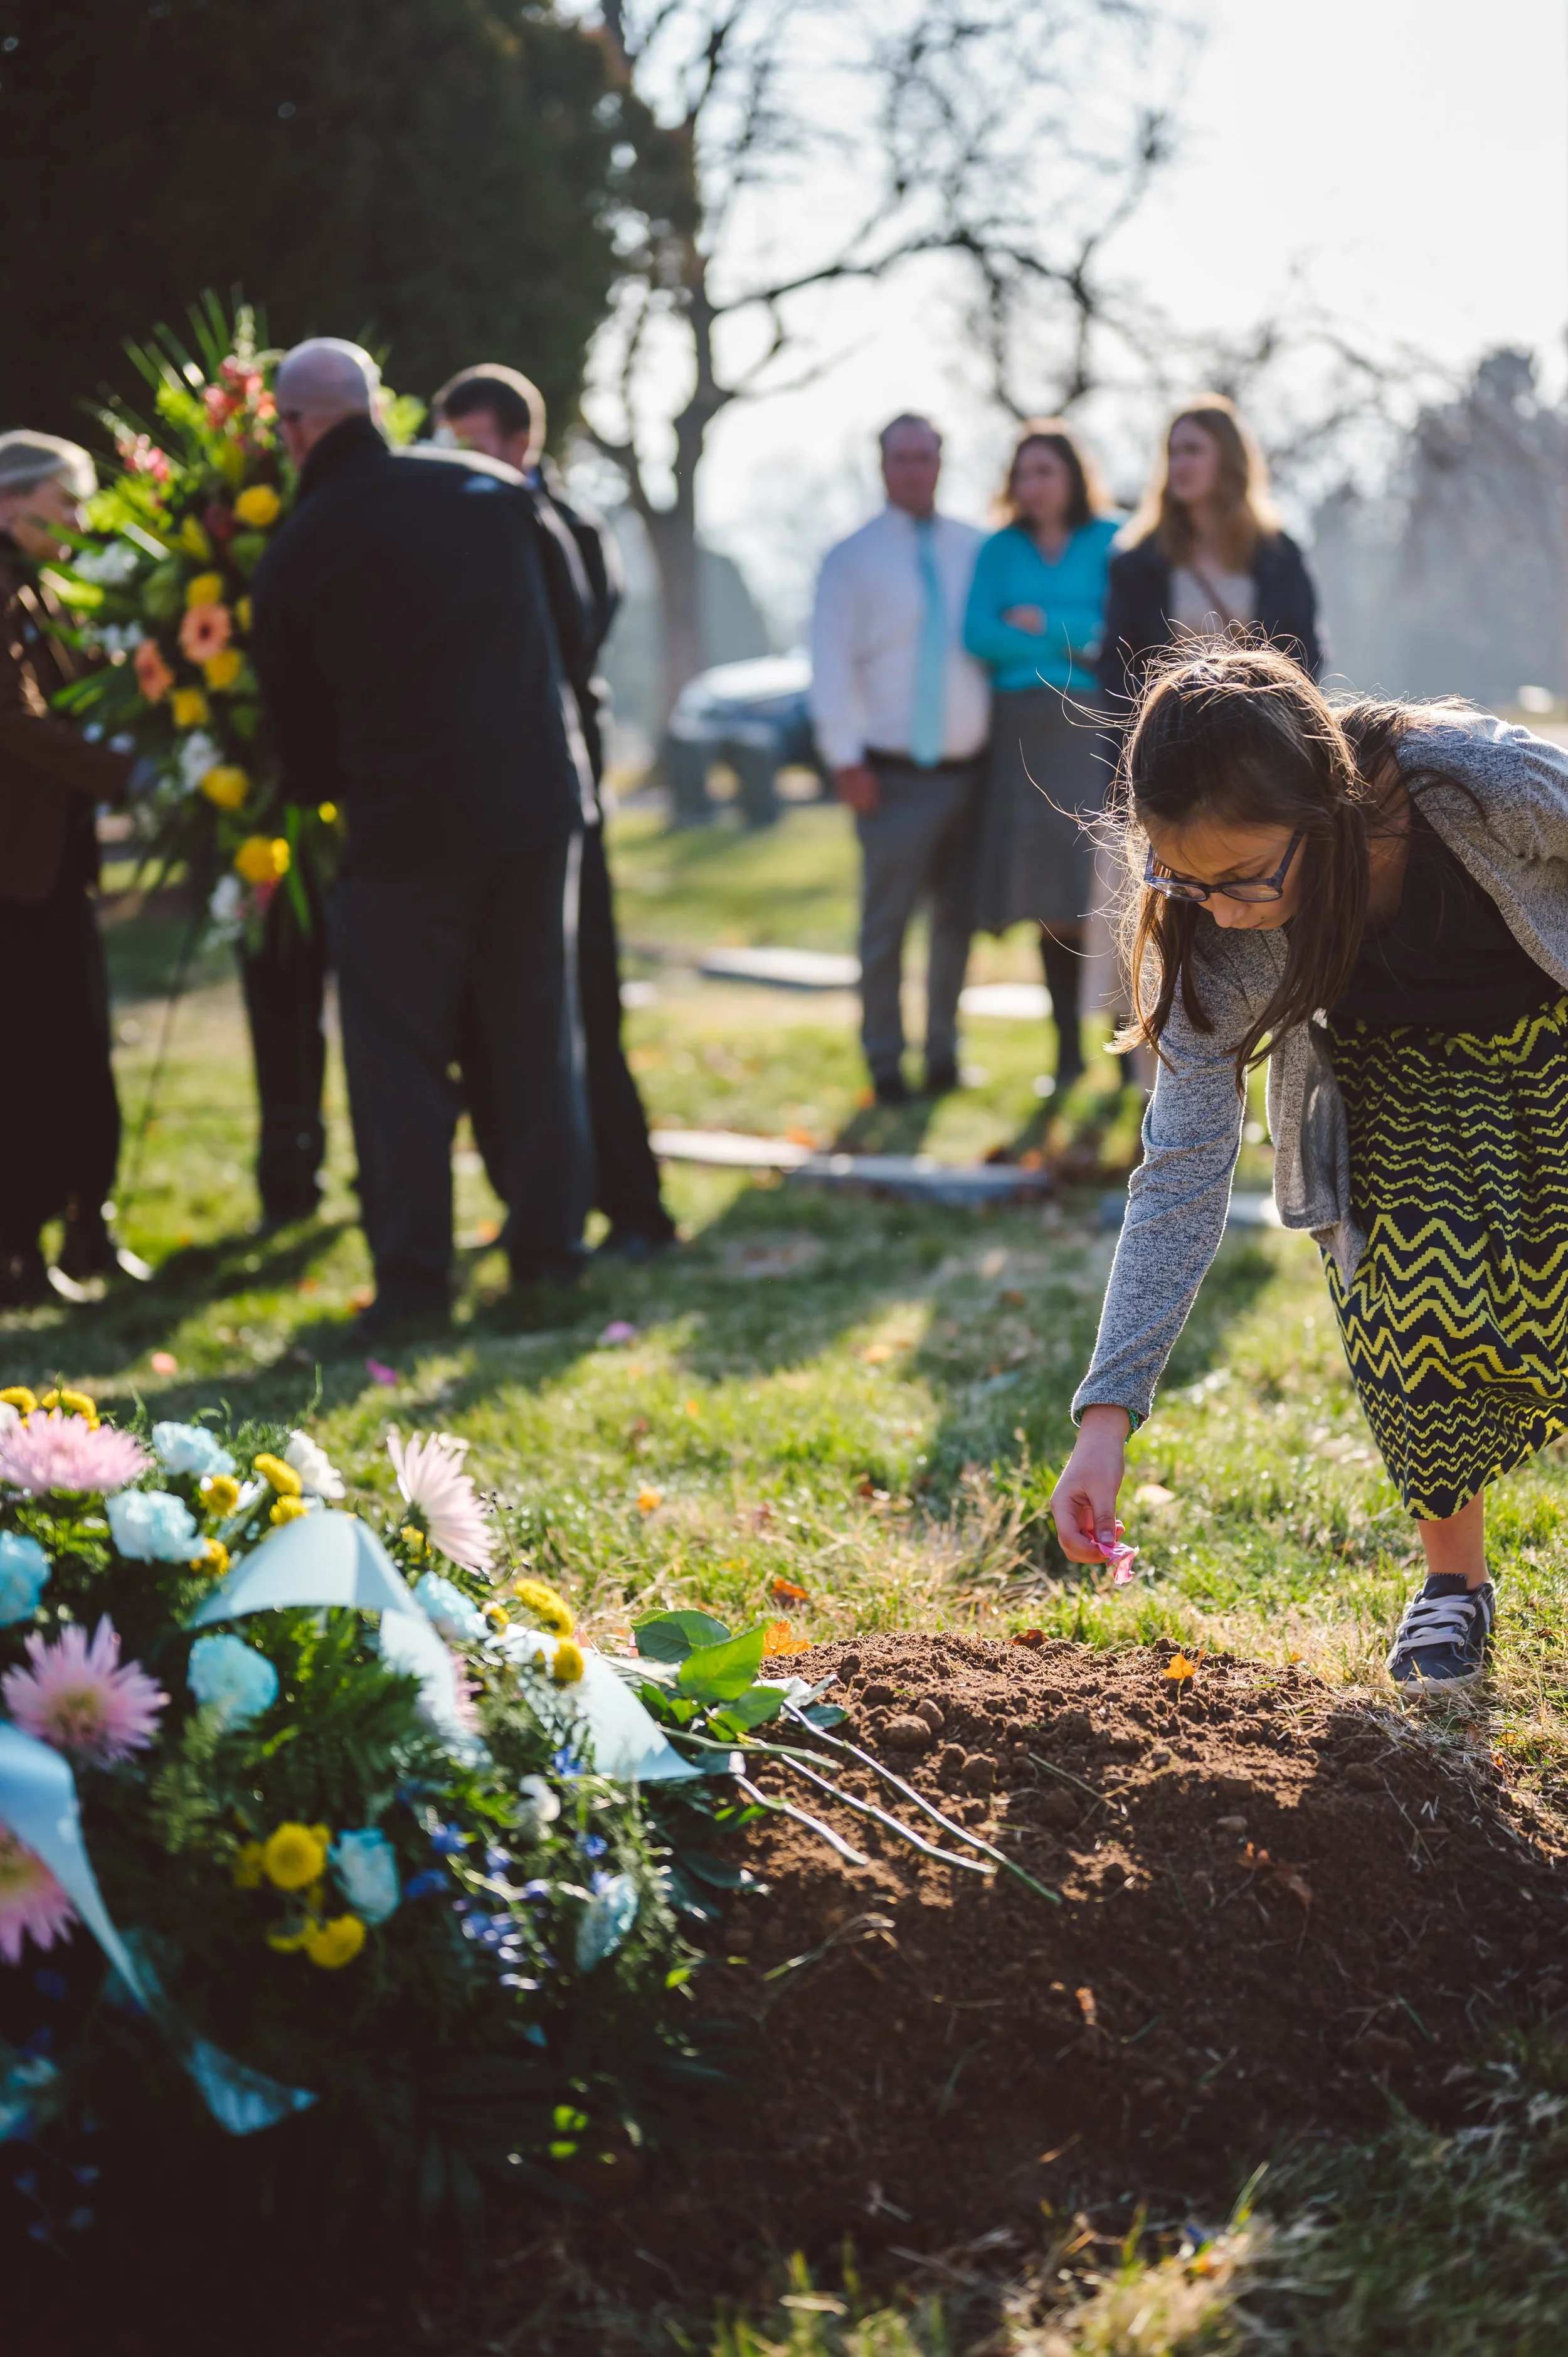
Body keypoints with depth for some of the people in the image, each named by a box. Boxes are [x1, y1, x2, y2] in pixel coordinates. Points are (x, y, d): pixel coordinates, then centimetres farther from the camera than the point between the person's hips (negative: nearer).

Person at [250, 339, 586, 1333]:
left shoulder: (299, 555, -5)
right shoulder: (487, 487, 3)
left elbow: (302, 728, 4)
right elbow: (574, 615, 15)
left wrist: (327, 794, 23)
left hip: (406, 823, -4)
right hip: (538, 799, 4)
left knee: (401, 1048, 6)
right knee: (534, 1030, 14)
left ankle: (414, 1269, 5)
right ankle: (551, 1241, 19)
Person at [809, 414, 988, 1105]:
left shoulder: (978, 550, 10)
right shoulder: (852, 558, 1)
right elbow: (831, 663, -2)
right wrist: (845, 760, -9)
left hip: (969, 767, 3)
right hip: (895, 774, -3)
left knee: (958, 919, 9)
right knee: (886, 925, -3)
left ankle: (944, 1051, 21)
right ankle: (885, 1065, 7)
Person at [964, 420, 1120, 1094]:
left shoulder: (1113, 541, 4)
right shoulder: (1001, 550, 13)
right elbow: (978, 634, 0)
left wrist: (1043, 624, -5)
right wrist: (1076, 650, -7)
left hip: (1096, 728, -3)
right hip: (1024, 732, 3)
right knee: (1050, 900, 3)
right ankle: (1068, 1048, 8)